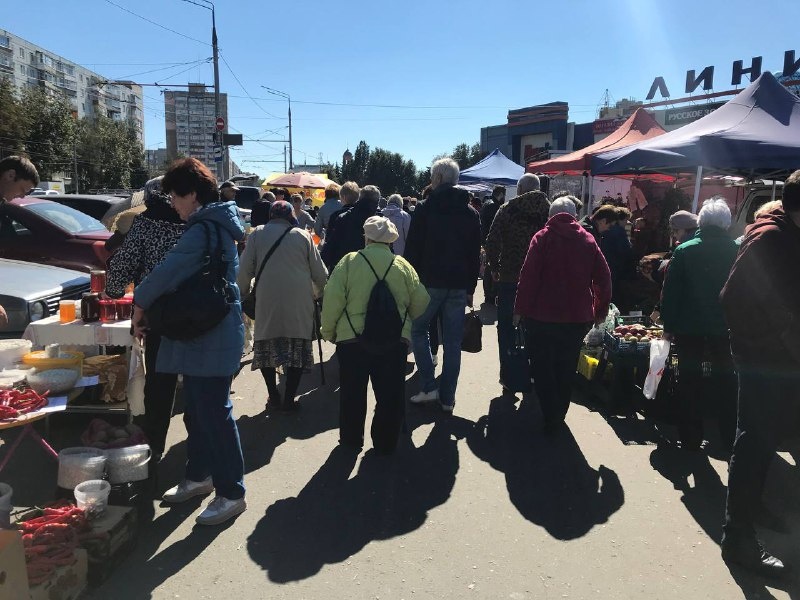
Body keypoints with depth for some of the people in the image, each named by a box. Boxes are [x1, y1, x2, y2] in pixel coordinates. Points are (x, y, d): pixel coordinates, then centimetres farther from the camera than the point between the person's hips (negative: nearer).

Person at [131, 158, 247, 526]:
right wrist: (151, 305, 8)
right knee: (197, 413, 20)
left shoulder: (204, 230, -18)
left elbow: (168, 272, -24)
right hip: (203, 336, 11)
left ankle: (232, 493, 9)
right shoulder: (214, 226, 15)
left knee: (214, 415, -3)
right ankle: (199, 476, 35)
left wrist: (140, 304, -7)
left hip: (212, 339, -11)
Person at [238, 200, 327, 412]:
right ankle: (289, 399, 9)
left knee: (266, 348, 12)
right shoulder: (303, 235, 7)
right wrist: (318, 294, 25)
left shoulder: (257, 235, 7)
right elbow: (319, 273, 9)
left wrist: (242, 293, 19)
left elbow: (244, 270, 4)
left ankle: (274, 397, 14)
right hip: (299, 302, 0)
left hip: (267, 301, 0)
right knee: (298, 347, 8)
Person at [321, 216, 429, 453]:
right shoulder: (403, 265, 3)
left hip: (352, 338, 0)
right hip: (394, 340, 1)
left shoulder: (349, 262, -4)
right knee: (390, 394, 12)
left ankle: (351, 439, 29)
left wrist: (329, 331, 6)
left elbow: (332, 299, -7)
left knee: (352, 392, 15)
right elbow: (420, 303, 7)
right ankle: (385, 443, 20)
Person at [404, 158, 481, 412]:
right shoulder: (471, 213, 9)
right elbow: (475, 255, 11)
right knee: (453, 341, 7)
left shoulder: (425, 209, -5)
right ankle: (447, 397, 13)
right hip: (459, 285, 4)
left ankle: (430, 387, 6)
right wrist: (470, 288, 15)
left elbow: (412, 250, -7)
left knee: (418, 330, 15)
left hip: (430, 282, -4)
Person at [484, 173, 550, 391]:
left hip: (509, 277, -2)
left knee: (506, 326, 9)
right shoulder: (549, 210, -1)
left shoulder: (507, 209, -5)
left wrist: (493, 267, 3)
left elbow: (492, 241, -10)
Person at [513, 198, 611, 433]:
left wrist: (520, 308, -8)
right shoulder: (588, 239, 4)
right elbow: (603, 277, 2)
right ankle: (558, 418, 26)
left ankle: (550, 419, 2)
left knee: (543, 369, 7)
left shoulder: (543, 237, -5)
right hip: (577, 317, 4)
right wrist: (601, 310, 11)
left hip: (543, 315, -3)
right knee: (566, 370, 17)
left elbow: (528, 276, -13)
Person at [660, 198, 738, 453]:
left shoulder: (684, 250, -8)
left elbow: (670, 293, -8)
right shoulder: (737, 250, -5)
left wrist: (669, 326, 0)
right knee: (726, 380, 13)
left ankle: (691, 438, 14)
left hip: (690, 327, -1)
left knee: (690, 380, 9)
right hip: (726, 328, 1)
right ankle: (729, 439, 19)